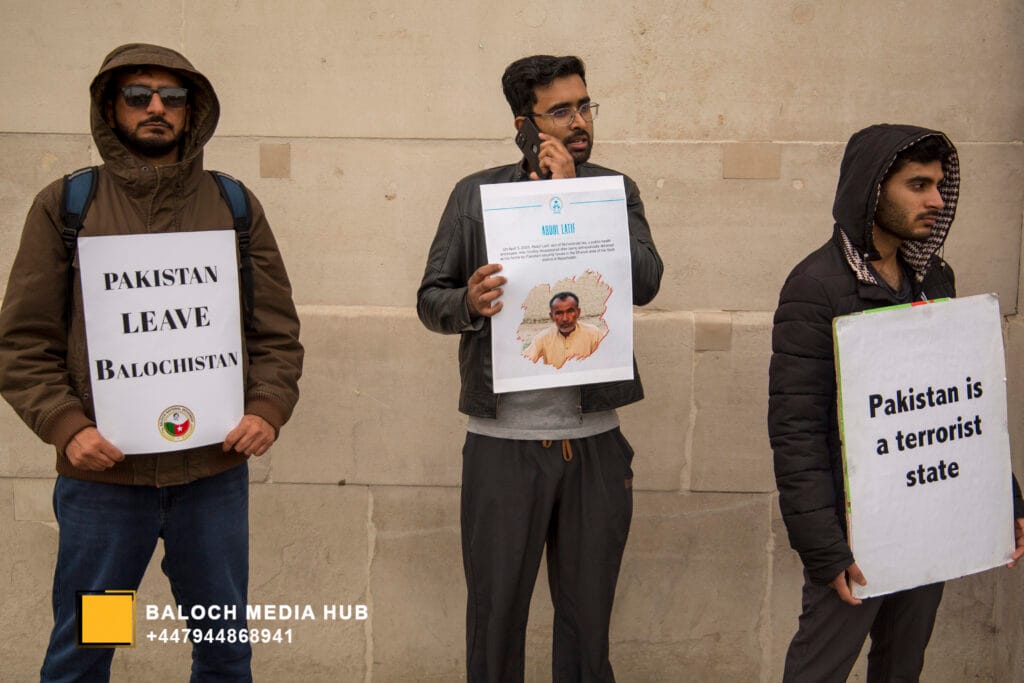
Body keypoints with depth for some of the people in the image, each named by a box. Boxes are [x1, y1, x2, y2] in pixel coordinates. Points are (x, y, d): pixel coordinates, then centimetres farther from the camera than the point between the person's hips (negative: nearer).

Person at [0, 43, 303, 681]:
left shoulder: (234, 206, 7)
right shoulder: (64, 207, 3)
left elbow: (277, 330, 6)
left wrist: (267, 409, -9)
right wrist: (65, 426, -13)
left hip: (215, 470, 2)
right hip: (102, 472, -1)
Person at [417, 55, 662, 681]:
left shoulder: (615, 191, 5)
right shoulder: (476, 195, 2)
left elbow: (646, 282, -11)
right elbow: (430, 298, 2)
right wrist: (469, 303, -20)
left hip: (595, 440, 1)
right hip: (502, 441, -1)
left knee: (588, 616, 15)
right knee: (496, 613, 12)